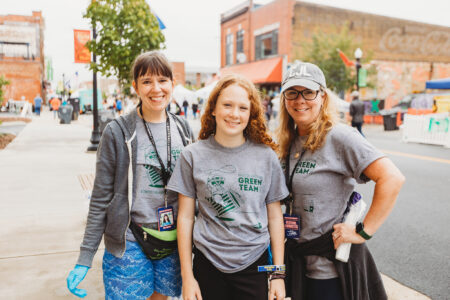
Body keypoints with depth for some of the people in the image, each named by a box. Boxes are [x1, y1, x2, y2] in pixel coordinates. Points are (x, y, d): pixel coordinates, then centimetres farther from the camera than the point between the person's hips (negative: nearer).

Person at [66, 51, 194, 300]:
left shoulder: (182, 129, 3)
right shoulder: (117, 132, -9)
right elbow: (101, 198, -7)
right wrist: (84, 259, -8)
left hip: (173, 240, 4)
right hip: (129, 242, -3)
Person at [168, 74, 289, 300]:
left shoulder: (266, 156, -1)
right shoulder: (193, 155, -3)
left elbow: (275, 217, 3)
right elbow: (185, 217, -1)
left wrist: (278, 274, 3)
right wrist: (187, 277, -1)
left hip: (254, 265, 1)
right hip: (208, 264, 0)